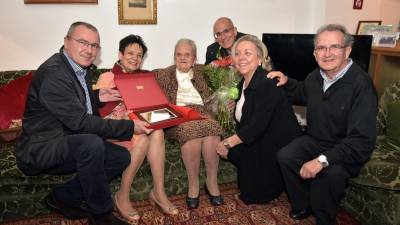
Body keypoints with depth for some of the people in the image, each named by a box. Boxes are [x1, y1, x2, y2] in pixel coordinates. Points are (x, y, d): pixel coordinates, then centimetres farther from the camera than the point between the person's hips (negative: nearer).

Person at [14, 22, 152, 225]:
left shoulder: (83, 68, 8)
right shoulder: (53, 73, -22)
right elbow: (79, 121, -28)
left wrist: (97, 97, 1)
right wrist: (129, 127, -25)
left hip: (71, 146, 9)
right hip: (39, 149, -9)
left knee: (122, 157, -3)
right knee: (91, 143, -35)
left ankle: (62, 197, 6)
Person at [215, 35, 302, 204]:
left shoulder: (267, 83, -24)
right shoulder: (243, 84, 5)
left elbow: (257, 126, -28)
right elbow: (242, 121, 7)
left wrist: (228, 143, -18)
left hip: (279, 145, -8)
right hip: (259, 140, 8)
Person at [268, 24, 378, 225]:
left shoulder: (361, 84, -25)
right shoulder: (315, 76, -2)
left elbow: (362, 140, -29)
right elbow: (302, 95, 25)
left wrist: (323, 160, -36)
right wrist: (286, 82, 4)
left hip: (345, 149, -6)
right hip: (314, 139, 6)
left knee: (331, 173, -33)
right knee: (285, 156, -17)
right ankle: (303, 206, 8)